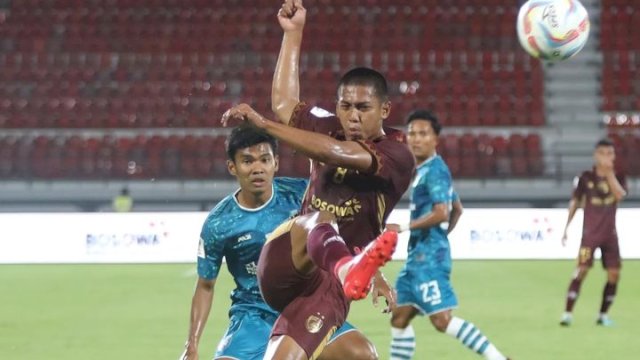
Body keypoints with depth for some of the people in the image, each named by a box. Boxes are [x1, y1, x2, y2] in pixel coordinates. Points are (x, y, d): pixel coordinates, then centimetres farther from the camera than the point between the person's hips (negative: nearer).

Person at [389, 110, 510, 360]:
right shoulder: (424, 170, 17)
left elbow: (441, 213, -23)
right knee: (399, 318, 11)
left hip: (428, 257, -10)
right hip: (419, 255, 10)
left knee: (442, 320, -13)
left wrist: (404, 227, -18)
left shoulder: (434, 170, -12)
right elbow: (457, 210, 26)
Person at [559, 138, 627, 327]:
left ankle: (603, 315, 12)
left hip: (610, 233, 3)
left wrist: (609, 173, -20)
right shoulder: (585, 177, -3)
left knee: (614, 273, -1)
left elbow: (620, 195, -18)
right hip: (590, 232, -3)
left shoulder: (618, 177, 3)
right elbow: (575, 203, 4)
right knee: (582, 269, -15)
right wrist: (566, 227, 0)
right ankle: (567, 313, -15)